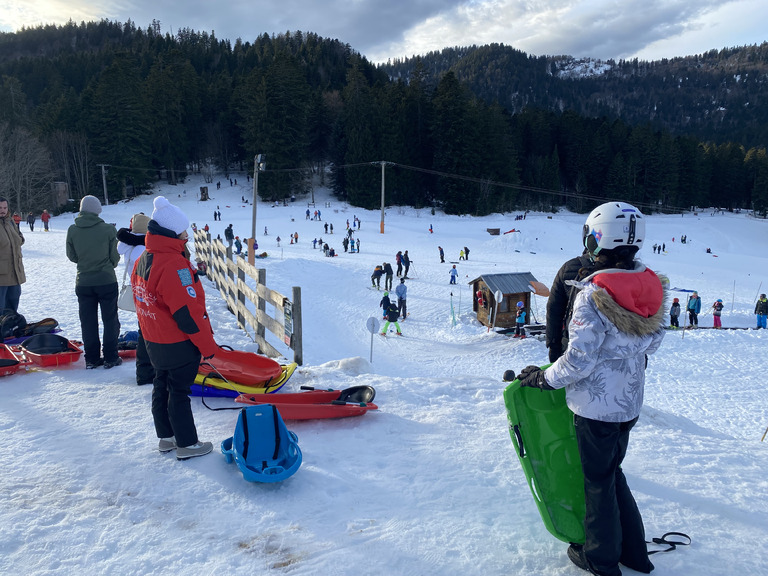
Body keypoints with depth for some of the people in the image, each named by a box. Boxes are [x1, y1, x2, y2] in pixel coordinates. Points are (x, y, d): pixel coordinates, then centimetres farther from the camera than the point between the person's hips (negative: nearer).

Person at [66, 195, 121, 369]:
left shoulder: (72, 230, -5)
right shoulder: (108, 229, -12)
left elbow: (71, 256, 6)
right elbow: (114, 257, -5)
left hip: (83, 282, 2)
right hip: (106, 281, -2)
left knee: (88, 322, 11)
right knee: (110, 320, 8)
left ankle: (92, 359, 16)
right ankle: (110, 358, 11)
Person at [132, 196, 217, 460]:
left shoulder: (143, 260, 5)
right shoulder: (174, 264, -25)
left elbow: (141, 302, 13)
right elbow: (188, 311, -26)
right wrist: (207, 345, -17)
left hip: (155, 342, 9)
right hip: (179, 345, -9)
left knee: (162, 387, 19)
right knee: (179, 392, 2)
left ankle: (166, 437, 33)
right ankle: (187, 444, 15)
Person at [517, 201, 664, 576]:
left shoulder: (593, 295, -25)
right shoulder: (651, 288, -4)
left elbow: (579, 358, -24)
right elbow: (652, 341, 7)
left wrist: (545, 378, -9)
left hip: (596, 405, -7)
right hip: (630, 403, 7)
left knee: (597, 481, 12)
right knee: (612, 472, 25)